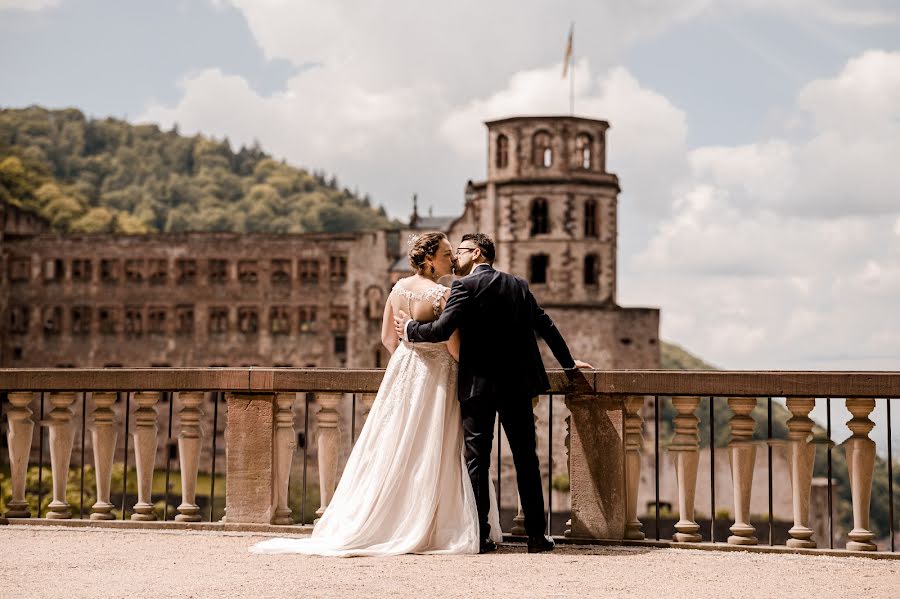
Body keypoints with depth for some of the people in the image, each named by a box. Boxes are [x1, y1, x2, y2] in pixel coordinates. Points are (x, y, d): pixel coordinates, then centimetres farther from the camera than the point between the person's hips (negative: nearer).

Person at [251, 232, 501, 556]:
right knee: (428, 456, 2)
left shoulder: (399, 288, 4)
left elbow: (388, 338, 11)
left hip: (401, 373, 7)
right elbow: (454, 346, -19)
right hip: (433, 382, -7)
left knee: (391, 451, 13)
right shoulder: (441, 294, -17)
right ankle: (418, 529, 6)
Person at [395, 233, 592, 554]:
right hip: (517, 385, 5)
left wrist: (409, 328, 3)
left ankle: (480, 535, 2)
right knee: (525, 458, 8)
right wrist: (568, 364, 29)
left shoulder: (466, 287, -7)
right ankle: (536, 535, 8)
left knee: (477, 460, 2)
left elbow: (441, 330, -16)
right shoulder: (518, 285, 11)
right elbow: (546, 326, 17)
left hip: (478, 385, -5)